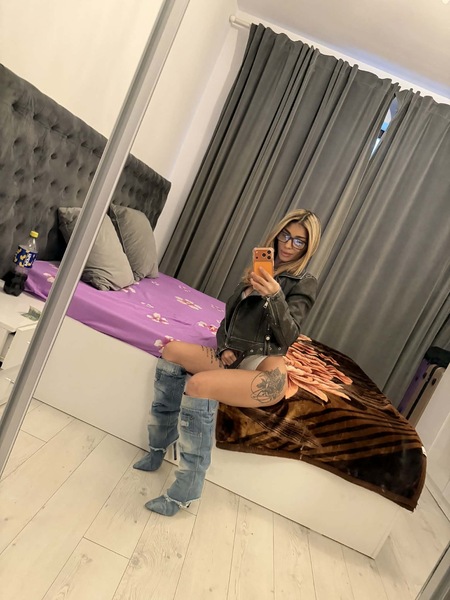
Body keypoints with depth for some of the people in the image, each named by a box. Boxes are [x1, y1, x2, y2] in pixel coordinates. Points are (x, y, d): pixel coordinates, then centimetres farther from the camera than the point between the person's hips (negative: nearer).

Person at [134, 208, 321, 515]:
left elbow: (288, 336, -14)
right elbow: (229, 317, 20)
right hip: (233, 357, 7)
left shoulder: (305, 283, 1)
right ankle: (158, 448, -3)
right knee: (172, 351, -12)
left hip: (263, 366, -7)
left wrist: (275, 296, -30)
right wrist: (225, 346, 1)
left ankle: (185, 491, -15)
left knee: (199, 385, -29)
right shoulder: (261, 268, 19)